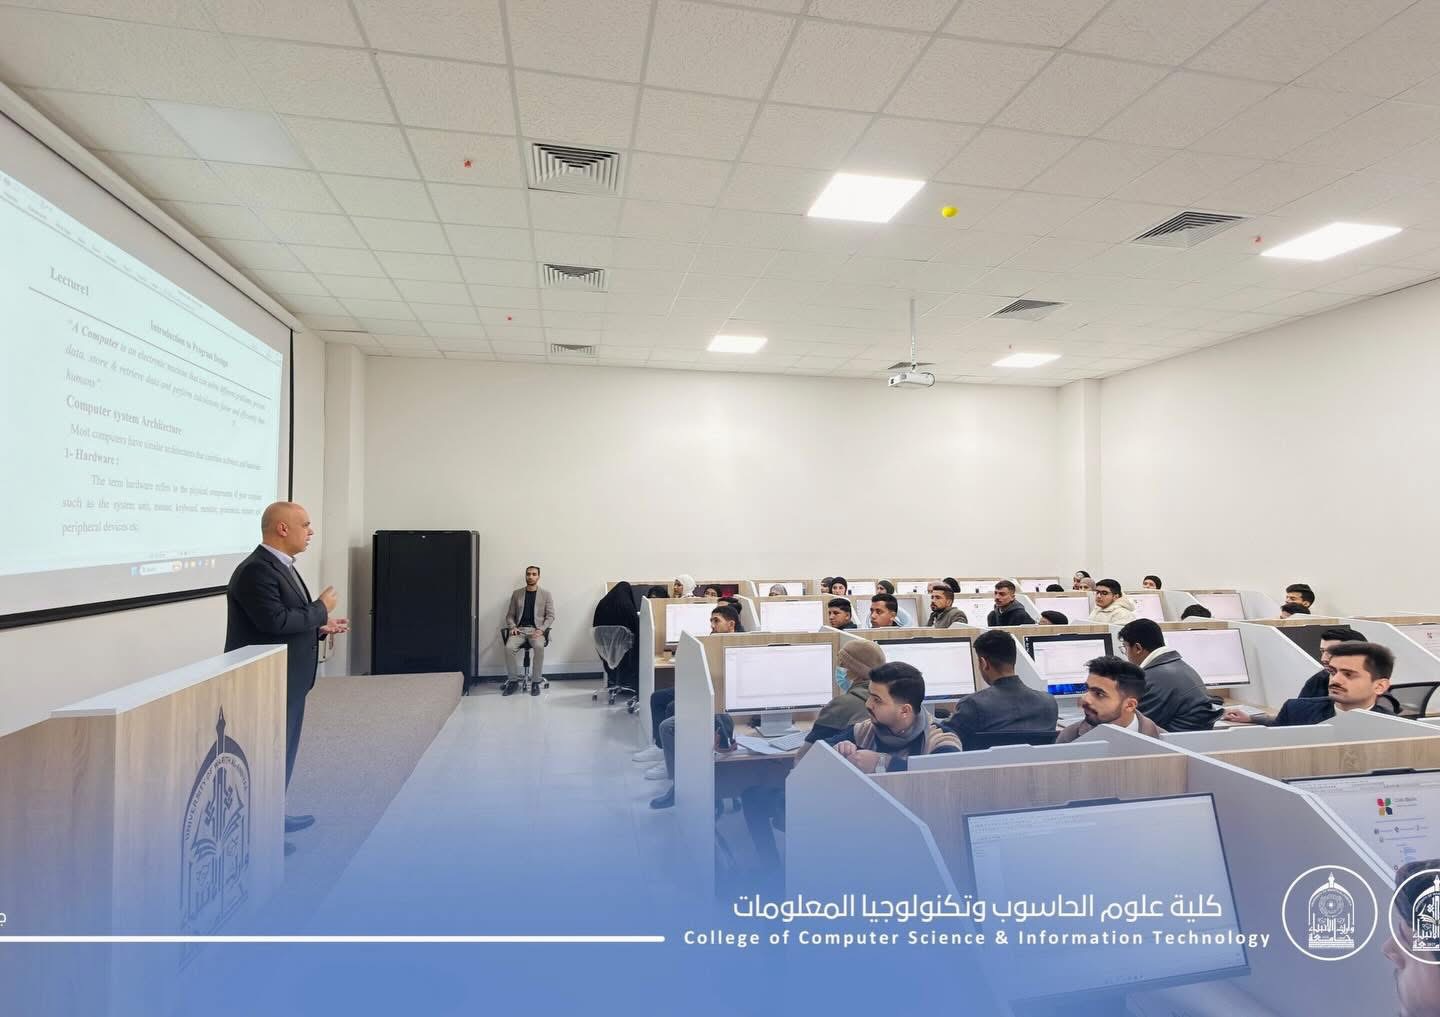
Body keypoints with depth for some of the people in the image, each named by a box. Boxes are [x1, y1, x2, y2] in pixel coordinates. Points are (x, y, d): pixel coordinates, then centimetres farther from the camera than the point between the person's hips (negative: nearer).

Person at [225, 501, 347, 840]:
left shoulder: (280, 566, 12)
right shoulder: (256, 570, -21)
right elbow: (276, 622, -29)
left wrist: (320, 626, 5)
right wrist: (321, 608, -17)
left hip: (287, 680, 10)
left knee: (282, 751, 20)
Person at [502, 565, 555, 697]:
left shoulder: (546, 594, 6)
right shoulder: (516, 593, 12)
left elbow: (550, 616, 2)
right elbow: (510, 615, 14)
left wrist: (541, 629, -14)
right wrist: (512, 627, -7)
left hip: (536, 629, -2)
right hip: (520, 629, 2)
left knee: (539, 647, -35)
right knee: (509, 647, -29)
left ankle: (535, 682, -22)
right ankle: (513, 681, -12)